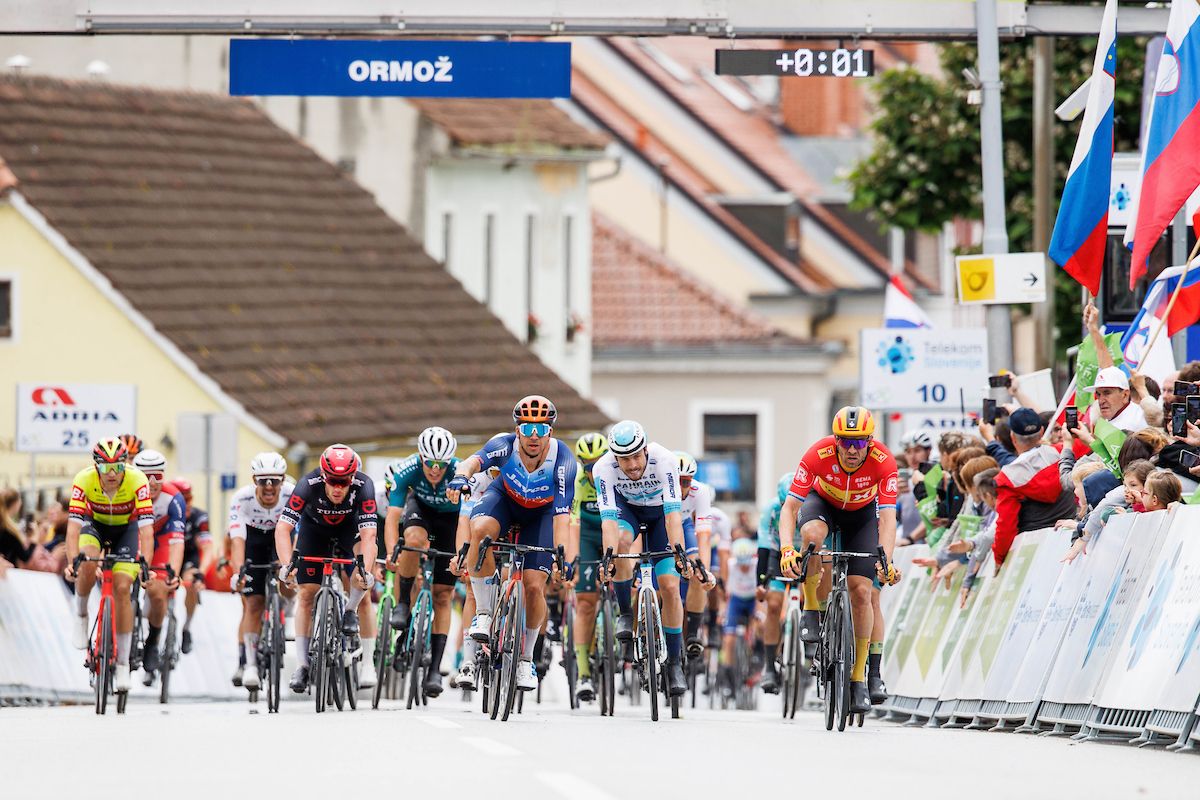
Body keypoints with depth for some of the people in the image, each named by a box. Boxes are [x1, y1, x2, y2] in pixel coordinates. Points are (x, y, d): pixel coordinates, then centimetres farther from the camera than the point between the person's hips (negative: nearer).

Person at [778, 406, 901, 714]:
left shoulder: (884, 462, -33)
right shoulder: (818, 455, -34)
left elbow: (887, 517, -38)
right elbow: (790, 507, -35)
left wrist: (885, 561, -54)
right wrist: (786, 549, -51)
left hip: (862, 513, 1)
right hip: (823, 502, 0)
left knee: (861, 591, -10)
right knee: (812, 534, -37)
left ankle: (859, 677, 0)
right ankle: (811, 609, -16)